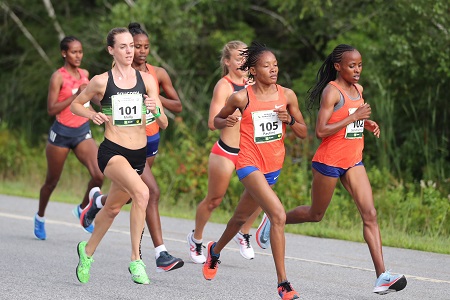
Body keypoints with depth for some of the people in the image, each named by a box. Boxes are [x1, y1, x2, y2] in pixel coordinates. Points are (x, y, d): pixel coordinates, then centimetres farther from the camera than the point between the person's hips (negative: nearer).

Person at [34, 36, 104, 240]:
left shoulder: (85, 74, 7)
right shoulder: (58, 76, -11)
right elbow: (51, 109, -18)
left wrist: (91, 111, 9)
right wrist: (76, 95, -23)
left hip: (83, 132, 4)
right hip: (61, 133, -4)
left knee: (99, 175, -16)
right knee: (52, 182, 11)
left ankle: (82, 209, 8)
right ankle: (40, 217, 35)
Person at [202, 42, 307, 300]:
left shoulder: (287, 95, -1)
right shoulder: (242, 98, -10)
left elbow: (304, 133, 5)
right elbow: (216, 121, 6)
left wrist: (290, 120, -14)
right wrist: (227, 122, -16)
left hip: (274, 167, 5)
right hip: (250, 164, -5)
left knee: (242, 216, 24)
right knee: (278, 215, -24)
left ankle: (216, 250, 55)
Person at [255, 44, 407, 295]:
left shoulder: (358, 89, 9)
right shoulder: (332, 91, -15)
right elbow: (321, 131, -22)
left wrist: (367, 123, 6)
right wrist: (354, 117, -24)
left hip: (353, 161, 6)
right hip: (329, 161, -6)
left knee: (370, 214, -9)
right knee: (316, 215, 11)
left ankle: (382, 276, -16)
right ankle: (275, 219, 40)